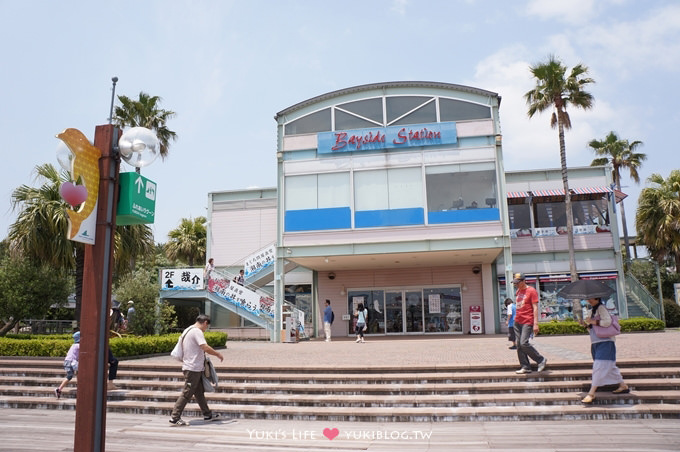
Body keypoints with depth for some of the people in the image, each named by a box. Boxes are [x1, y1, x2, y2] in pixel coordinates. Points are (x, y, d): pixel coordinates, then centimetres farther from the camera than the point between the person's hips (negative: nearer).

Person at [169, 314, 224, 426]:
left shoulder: (188, 330, 15)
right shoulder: (197, 332, -16)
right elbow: (205, 347, -26)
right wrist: (218, 354, -14)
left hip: (195, 368, 11)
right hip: (193, 368, -11)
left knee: (199, 392, 16)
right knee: (187, 394, -5)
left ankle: (207, 414, 25)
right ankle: (174, 418, 0)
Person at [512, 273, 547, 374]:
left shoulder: (531, 291, -6)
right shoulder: (518, 291, 16)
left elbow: (535, 308, -10)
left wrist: (535, 324, -16)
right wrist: (516, 318, 17)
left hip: (527, 322, -8)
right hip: (517, 322, 8)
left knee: (524, 343, -16)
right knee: (519, 345, 3)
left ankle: (541, 360, 2)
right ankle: (525, 367, 10)